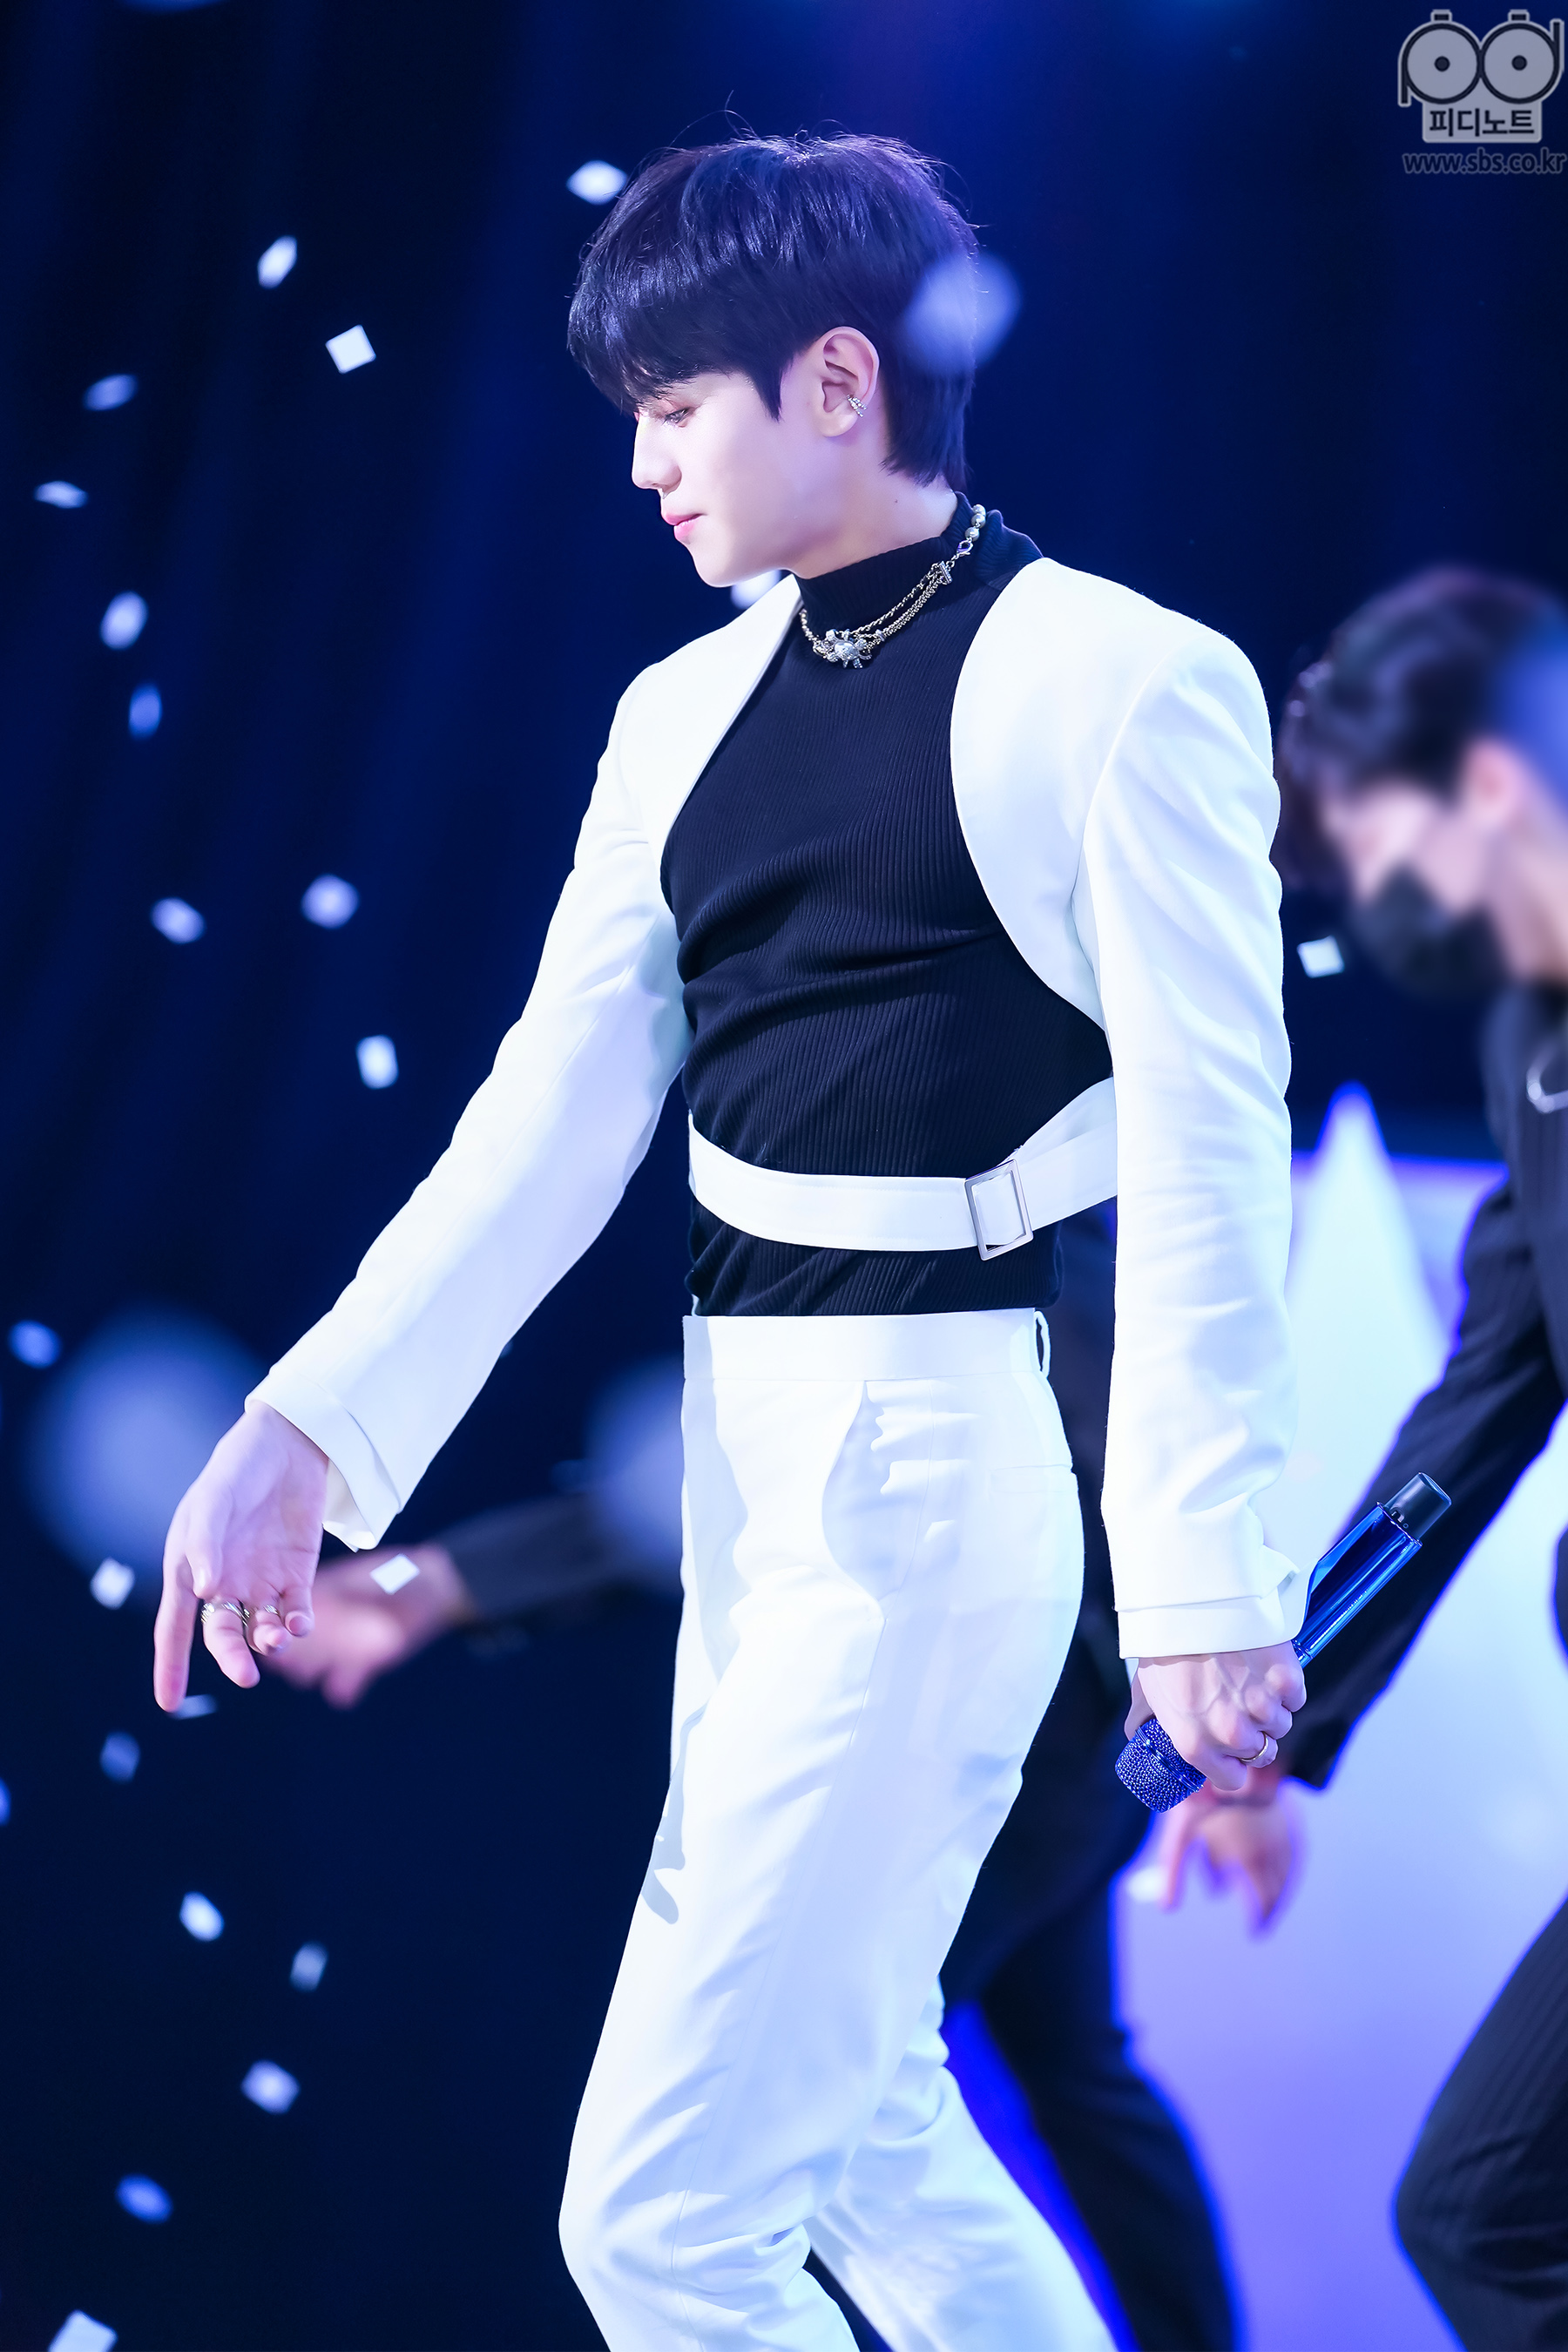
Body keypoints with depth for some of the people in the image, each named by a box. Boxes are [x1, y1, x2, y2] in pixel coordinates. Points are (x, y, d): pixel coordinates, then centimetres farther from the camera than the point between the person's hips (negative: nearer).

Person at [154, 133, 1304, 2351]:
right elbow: (553, 1122, 8)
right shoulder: (688, 714, 11)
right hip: (742, 1457, 8)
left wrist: (1207, 1579, -16)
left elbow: (1210, 1151, -12)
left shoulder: (1119, 686, -9)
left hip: (938, 1467, -8)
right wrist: (303, 1434, -2)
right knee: (858, 2141, 17)